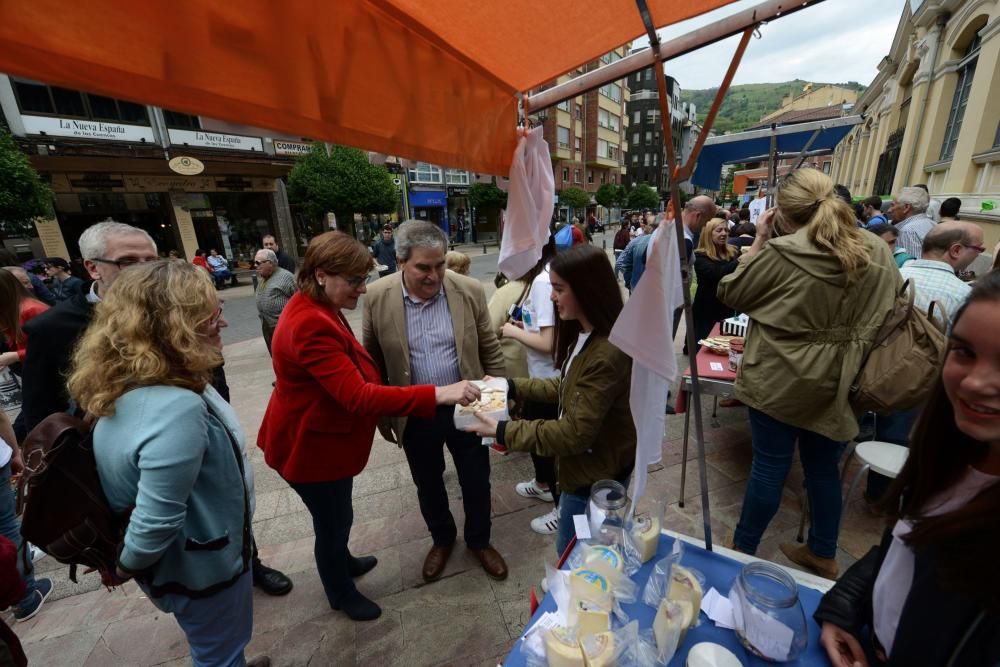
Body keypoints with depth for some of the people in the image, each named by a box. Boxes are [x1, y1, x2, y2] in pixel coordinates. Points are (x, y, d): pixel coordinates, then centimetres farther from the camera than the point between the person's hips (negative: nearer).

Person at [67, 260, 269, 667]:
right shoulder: (178, 410, -38)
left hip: (185, 558, 8)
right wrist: (126, 567, -12)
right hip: (200, 565, -8)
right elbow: (156, 523, -32)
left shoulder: (125, 388, -8)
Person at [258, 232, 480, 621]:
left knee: (338, 514, 29)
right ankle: (340, 593, 42)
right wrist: (437, 394, -43)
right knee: (332, 520, 15)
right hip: (310, 445, -9)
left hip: (327, 434, 9)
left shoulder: (318, 309, 1)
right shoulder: (310, 325, -33)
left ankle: (343, 562, 56)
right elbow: (359, 396, -39)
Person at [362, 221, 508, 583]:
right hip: (414, 415, 1)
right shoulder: (377, 296, -11)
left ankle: (479, 541, 46)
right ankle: (442, 539, 50)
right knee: (428, 486, 21)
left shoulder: (470, 291, -11)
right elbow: (372, 360, -1)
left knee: (476, 482, 17)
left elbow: (490, 350, -2)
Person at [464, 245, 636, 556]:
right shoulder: (585, 335, -3)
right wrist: (512, 386, -1)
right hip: (591, 466, 8)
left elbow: (575, 433, -30)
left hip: (595, 477, -8)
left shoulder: (606, 355, -34)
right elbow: (568, 387, 7)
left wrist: (502, 431, -25)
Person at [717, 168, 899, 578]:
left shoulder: (780, 253, -18)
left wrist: (758, 241, 0)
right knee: (824, 468, 19)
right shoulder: (878, 252, 1)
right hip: (837, 384, 5)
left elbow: (730, 294, -5)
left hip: (780, 380, -5)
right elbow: (891, 309, 12)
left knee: (770, 467, 7)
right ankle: (823, 554, 39)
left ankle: (742, 549, 26)